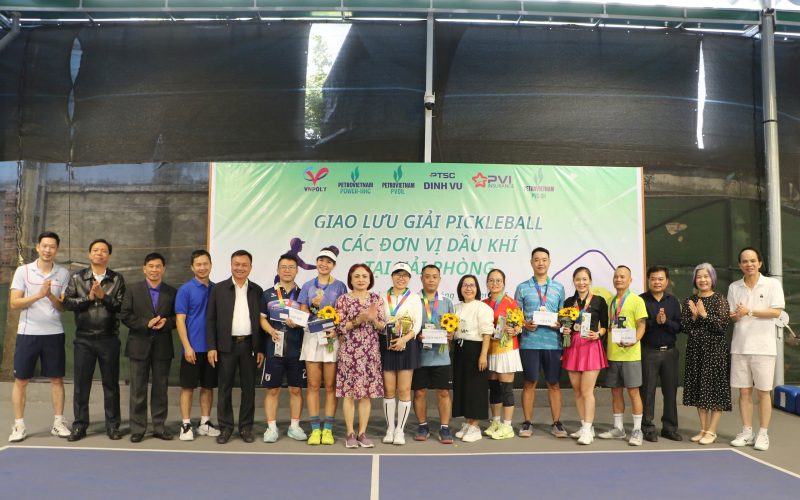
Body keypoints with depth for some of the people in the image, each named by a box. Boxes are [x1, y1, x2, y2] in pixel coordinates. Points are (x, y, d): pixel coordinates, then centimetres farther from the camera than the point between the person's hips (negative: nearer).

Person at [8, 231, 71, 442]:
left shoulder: (63, 274, 3)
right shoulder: (23, 271, -1)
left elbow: (64, 306, 4)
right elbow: (14, 303, -6)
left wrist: (50, 295, -15)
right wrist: (39, 294, -20)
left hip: (54, 333, 1)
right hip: (28, 333, -1)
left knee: (57, 379, 6)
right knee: (20, 380, 4)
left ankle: (58, 423, 15)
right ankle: (18, 426, 15)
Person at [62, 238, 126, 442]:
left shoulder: (117, 279, 3)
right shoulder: (77, 277, 5)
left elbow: (122, 306, -5)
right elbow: (67, 302, -3)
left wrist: (103, 296, -17)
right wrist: (88, 297, -14)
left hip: (109, 339, -1)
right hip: (84, 339, 1)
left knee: (111, 383, 6)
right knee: (81, 384, 6)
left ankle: (112, 426, 15)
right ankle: (79, 425, 18)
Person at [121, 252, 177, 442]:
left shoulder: (172, 292, 6)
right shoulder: (133, 290, 2)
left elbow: (177, 317, 5)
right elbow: (125, 316, -4)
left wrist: (165, 322, -15)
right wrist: (146, 324, -16)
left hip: (163, 346, 1)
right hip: (139, 346, -1)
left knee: (160, 388, 8)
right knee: (138, 389, 4)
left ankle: (159, 426, 18)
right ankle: (137, 428, 13)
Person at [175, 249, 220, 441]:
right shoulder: (185, 290, -4)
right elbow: (180, 320, -7)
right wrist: (187, 346, -14)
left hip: (212, 348, 4)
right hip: (193, 348, -4)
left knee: (208, 386, 11)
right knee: (188, 387, 3)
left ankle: (205, 423, 21)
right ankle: (186, 425, 12)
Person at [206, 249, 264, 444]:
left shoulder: (257, 290, 7)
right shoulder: (219, 289, 3)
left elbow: (261, 321, 6)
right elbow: (210, 320, 2)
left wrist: (261, 349, 1)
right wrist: (211, 347, -6)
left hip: (249, 345, 1)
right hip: (226, 345, -1)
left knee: (249, 388, 6)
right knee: (225, 388, 5)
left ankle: (246, 427, 17)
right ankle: (225, 427, 16)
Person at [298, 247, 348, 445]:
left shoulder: (339, 286, 6)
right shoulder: (308, 286, 10)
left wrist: (336, 330, -13)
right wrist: (314, 306, -11)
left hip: (333, 338, -1)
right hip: (311, 337, 1)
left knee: (330, 386, 0)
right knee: (313, 385, 1)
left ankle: (327, 429, 6)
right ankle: (315, 429, 7)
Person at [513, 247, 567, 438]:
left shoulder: (558, 288, 11)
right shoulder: (522, 288, 6)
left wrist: (560, 324, -9)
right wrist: (524, 325, -14)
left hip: (553, 342, 1)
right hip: (530, 342, -1)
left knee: (554, 384, 7)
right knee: (530, 383, 5)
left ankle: (556, 423, 16)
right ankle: (528, 423, 14)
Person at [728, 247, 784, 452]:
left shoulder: (772, 284, -1)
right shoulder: (734, 287, 9)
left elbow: (776, 312, -11)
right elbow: (732, 316, 9)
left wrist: (749, 312, -16)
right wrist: (735, 316, -14)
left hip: (763, 347, -3)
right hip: (740, 347, 3)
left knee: (763, 392, 3)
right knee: (744, 392, 7)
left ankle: (763, 434, 13)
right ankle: (746, 432, 17)